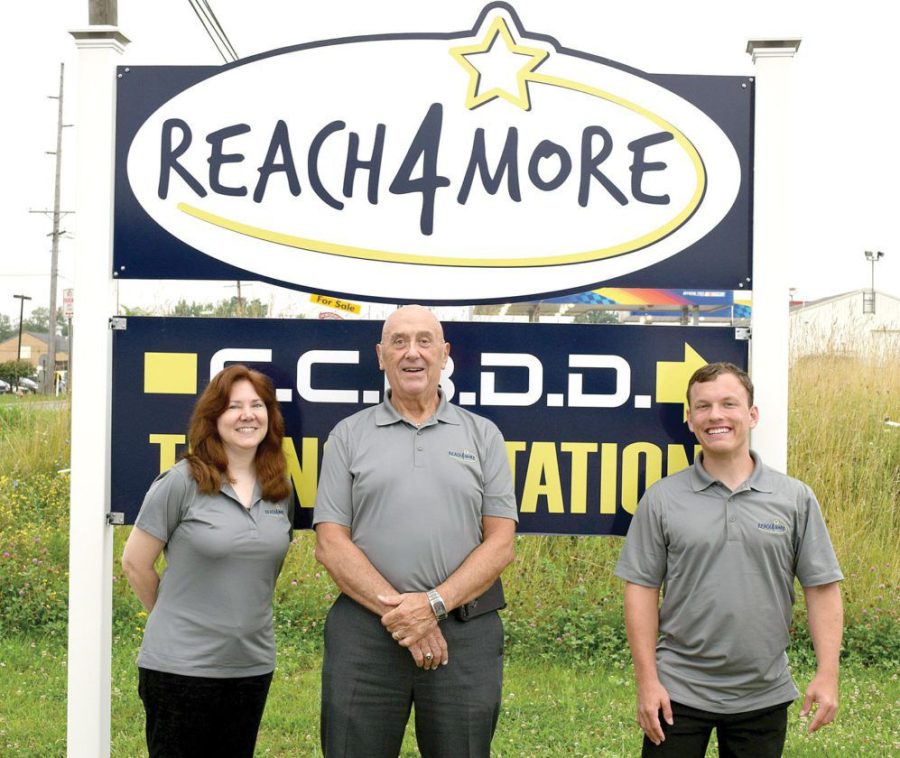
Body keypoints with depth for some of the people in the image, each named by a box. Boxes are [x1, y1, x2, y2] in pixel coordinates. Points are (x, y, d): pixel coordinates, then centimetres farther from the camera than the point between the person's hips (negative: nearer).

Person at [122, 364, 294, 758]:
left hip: (253, 666, 5)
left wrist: (245, 618, 12)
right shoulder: (183, 481, -10)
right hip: (181, 666, -5)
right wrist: (177, 619, 5)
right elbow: (135, 563, -4)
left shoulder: (281, 489, 5)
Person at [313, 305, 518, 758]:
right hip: (365, 629, 0)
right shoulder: (349, 436, 8)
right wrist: (397, 610, -11)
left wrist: (434, 604, -12)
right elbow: (330, 545, 1)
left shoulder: (483, 436, 9)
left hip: (465, 632, 1)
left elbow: (500, 543, 2)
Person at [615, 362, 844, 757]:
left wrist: (827, 674, -6)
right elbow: (642, 589, -1)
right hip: (678, 691, -1)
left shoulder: (795, 498, 1)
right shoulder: (662, 499, -1)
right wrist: (647, 680, -6)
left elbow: (821, 587, 2)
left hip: (764, 695, 1)